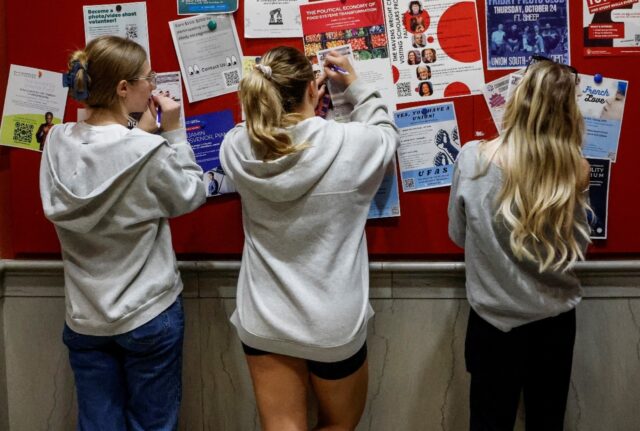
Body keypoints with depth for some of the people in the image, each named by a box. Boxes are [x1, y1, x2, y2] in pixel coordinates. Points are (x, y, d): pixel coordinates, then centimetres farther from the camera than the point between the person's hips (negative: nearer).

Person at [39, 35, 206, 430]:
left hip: (85, 317, 5)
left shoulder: (59, 142, -5)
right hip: (149, 315, -4)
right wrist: (174, 132, -3)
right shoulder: (150, 153, -21)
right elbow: (191, 197, -4)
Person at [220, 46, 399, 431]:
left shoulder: (237, 149, -11)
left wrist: (303, 107, 16)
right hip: (333, 324, -2)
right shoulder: (352, 144, -18)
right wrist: (354, 83, 15)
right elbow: (387, 135, 7)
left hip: (263, 320, 3)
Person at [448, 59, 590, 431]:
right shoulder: (576, 170, -13)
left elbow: (459, 235, -3)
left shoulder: (473, 159, -16)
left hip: (495, 319, -1)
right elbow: (579, 245, 1)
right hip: (557, 318, 2)